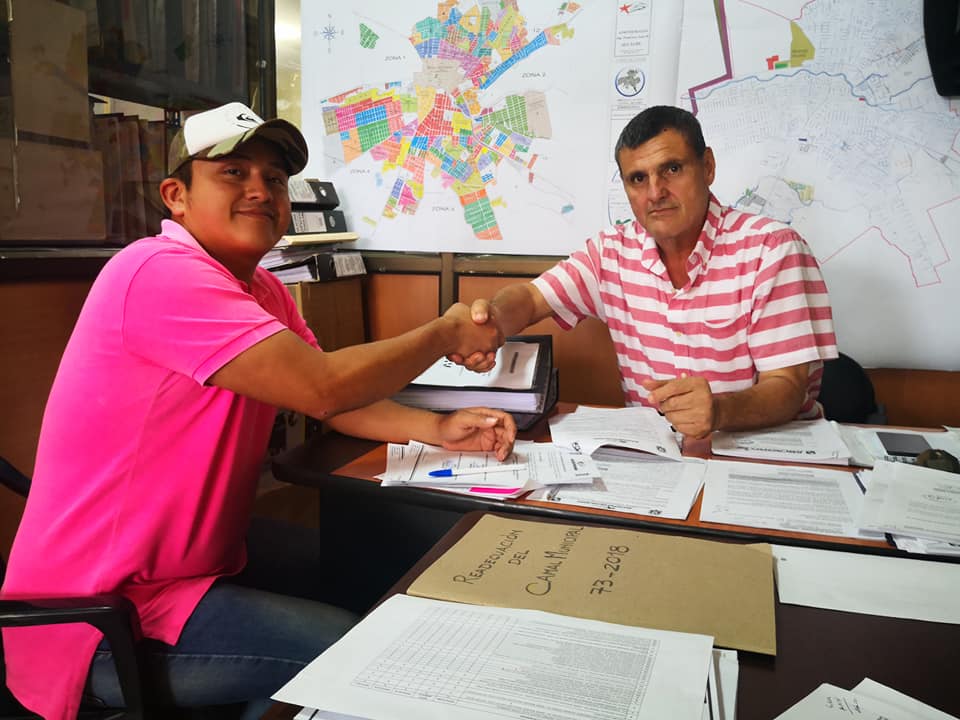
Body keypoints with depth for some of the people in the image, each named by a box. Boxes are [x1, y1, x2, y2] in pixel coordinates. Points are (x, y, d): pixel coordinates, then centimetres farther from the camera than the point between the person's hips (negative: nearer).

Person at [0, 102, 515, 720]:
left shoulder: (262, 289, 6)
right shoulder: (162, 274, -24)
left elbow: (329, 401, 5)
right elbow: (323, 386, -30)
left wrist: (434, 429, -12)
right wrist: (446, 333, -15)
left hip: (200, 563, 9)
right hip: (105, 620, -9)